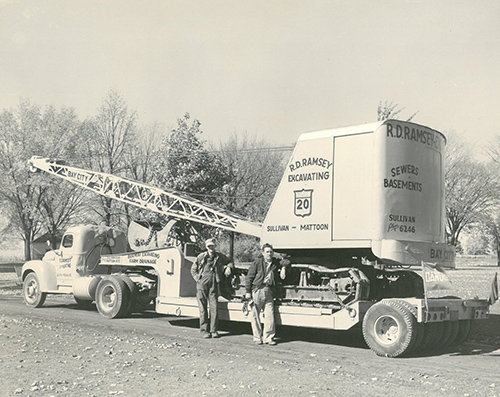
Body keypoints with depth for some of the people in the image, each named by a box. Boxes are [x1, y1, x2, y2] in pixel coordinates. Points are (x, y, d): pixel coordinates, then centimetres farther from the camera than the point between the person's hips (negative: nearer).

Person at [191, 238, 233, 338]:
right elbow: (193, 269, 14)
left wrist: (229, 268, 5)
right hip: (202, 285, -1)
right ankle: (204, 330, 5)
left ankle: (213, 330, 4)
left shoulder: (220, 257, 10)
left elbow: (229, 262, 27)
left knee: (214, 308, -3)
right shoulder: (201, 257, 6)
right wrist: (198, 279, 1)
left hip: (214, 285, 1)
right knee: (203, 308, -1)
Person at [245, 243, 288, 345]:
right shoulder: (257, 262, -2)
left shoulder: (276, 263, 12)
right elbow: (249, 277, -1)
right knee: (255, 315, 0)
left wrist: (283, 268, 11)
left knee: (269, 315, -3)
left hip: (269, 291, 3)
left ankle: (268, 337, 5)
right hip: (257, 290, -3)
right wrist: (248, 291, -6)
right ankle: (257, 337, 10)